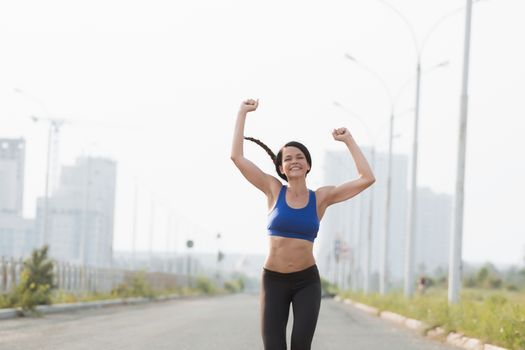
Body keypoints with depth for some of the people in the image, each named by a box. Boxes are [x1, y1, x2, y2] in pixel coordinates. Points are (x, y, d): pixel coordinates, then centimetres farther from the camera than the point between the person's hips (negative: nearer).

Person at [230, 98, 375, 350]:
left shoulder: (321, 197, 1)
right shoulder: (274, 190, -1)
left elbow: (367, 178, -3)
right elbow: (236, 156, -4)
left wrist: (348, 140, 2)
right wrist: (243, 113, 0)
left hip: (307, 281, 0)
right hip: (273, 280, 0)